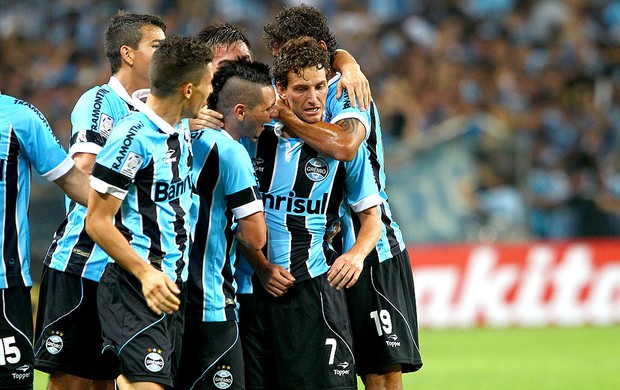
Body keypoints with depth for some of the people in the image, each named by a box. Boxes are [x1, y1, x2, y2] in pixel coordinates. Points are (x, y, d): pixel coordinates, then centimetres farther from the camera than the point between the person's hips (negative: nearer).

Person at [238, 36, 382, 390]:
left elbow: (372, 215, 8)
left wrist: (357, 254, -12)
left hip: (316, 286, -2)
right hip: (257, 287, 2)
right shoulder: (256, 139, 6)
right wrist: (262, 267, -4)